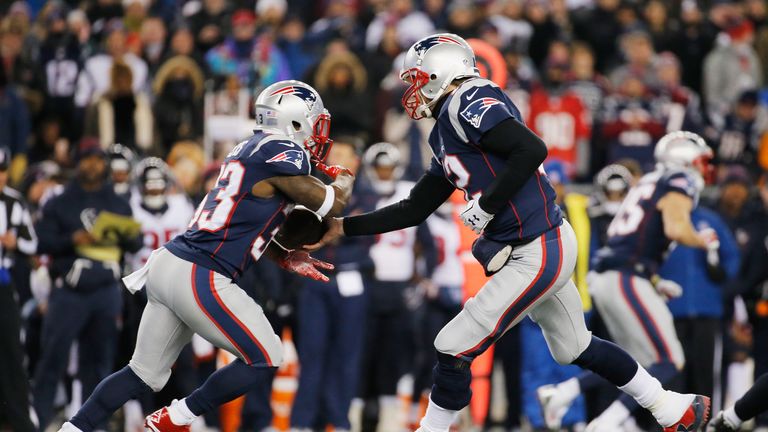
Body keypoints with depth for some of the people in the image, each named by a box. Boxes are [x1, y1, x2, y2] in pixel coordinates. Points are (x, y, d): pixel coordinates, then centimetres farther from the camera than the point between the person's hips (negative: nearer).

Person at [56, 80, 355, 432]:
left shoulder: (248, 150, 17)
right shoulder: (282, 154, -10)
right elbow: (332, 205, -2)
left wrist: (286, 259, 18)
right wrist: (343, 180, 20)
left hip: (169, 263, 9)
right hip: (200, 280, -9)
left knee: (145, 375, 17)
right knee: (265, 360, 6)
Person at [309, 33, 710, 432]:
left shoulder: (470, 101, -12)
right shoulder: (446, 137, 17)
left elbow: (532, 149, -24)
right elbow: (414, 209, 22)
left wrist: (484, 207, -19)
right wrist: (343, 227, 19)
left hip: (537, 255, -11)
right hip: (550, 247, 11)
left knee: (454, 350, -5)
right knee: (575, 349, 24)